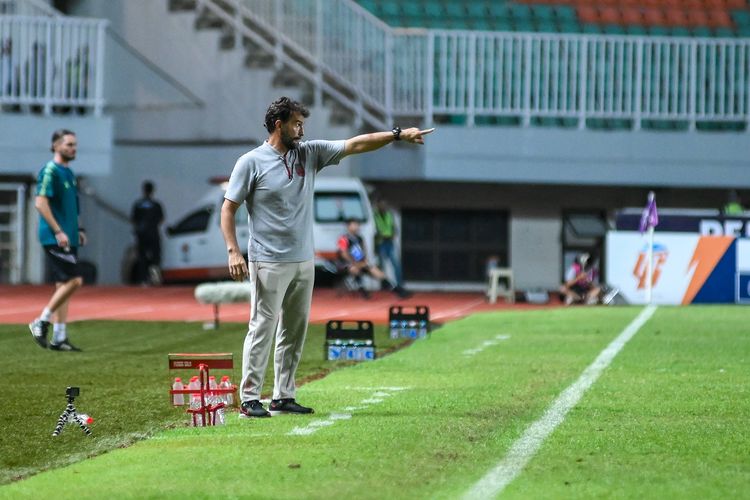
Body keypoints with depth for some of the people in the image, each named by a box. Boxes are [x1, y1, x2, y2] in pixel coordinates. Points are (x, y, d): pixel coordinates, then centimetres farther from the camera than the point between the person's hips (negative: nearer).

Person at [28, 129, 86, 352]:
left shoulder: (68, 172, 17)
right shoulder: (50, 171, -11)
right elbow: (41, 203, -18)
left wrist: (78, 229, 19)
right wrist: (58, 231, -21)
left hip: (67, 238, 9)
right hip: (55, 238, -9)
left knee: (63, 285, 7)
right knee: (74, 280, -14)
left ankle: (59, 337, 9)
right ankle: (42, 323, -5)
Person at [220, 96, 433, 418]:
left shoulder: (309, 154, 9)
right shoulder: (251, 162, -6)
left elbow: (355, 145, 6)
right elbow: (228, 208, -5)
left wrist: (398, 135, -3)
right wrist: (233, 251, -16)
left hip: (303, 261, 7)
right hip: (269, 263, -7)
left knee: (295, 332, 9)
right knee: (262, 330, -7)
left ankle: (283, 397, 15)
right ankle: (249, 400, -5)